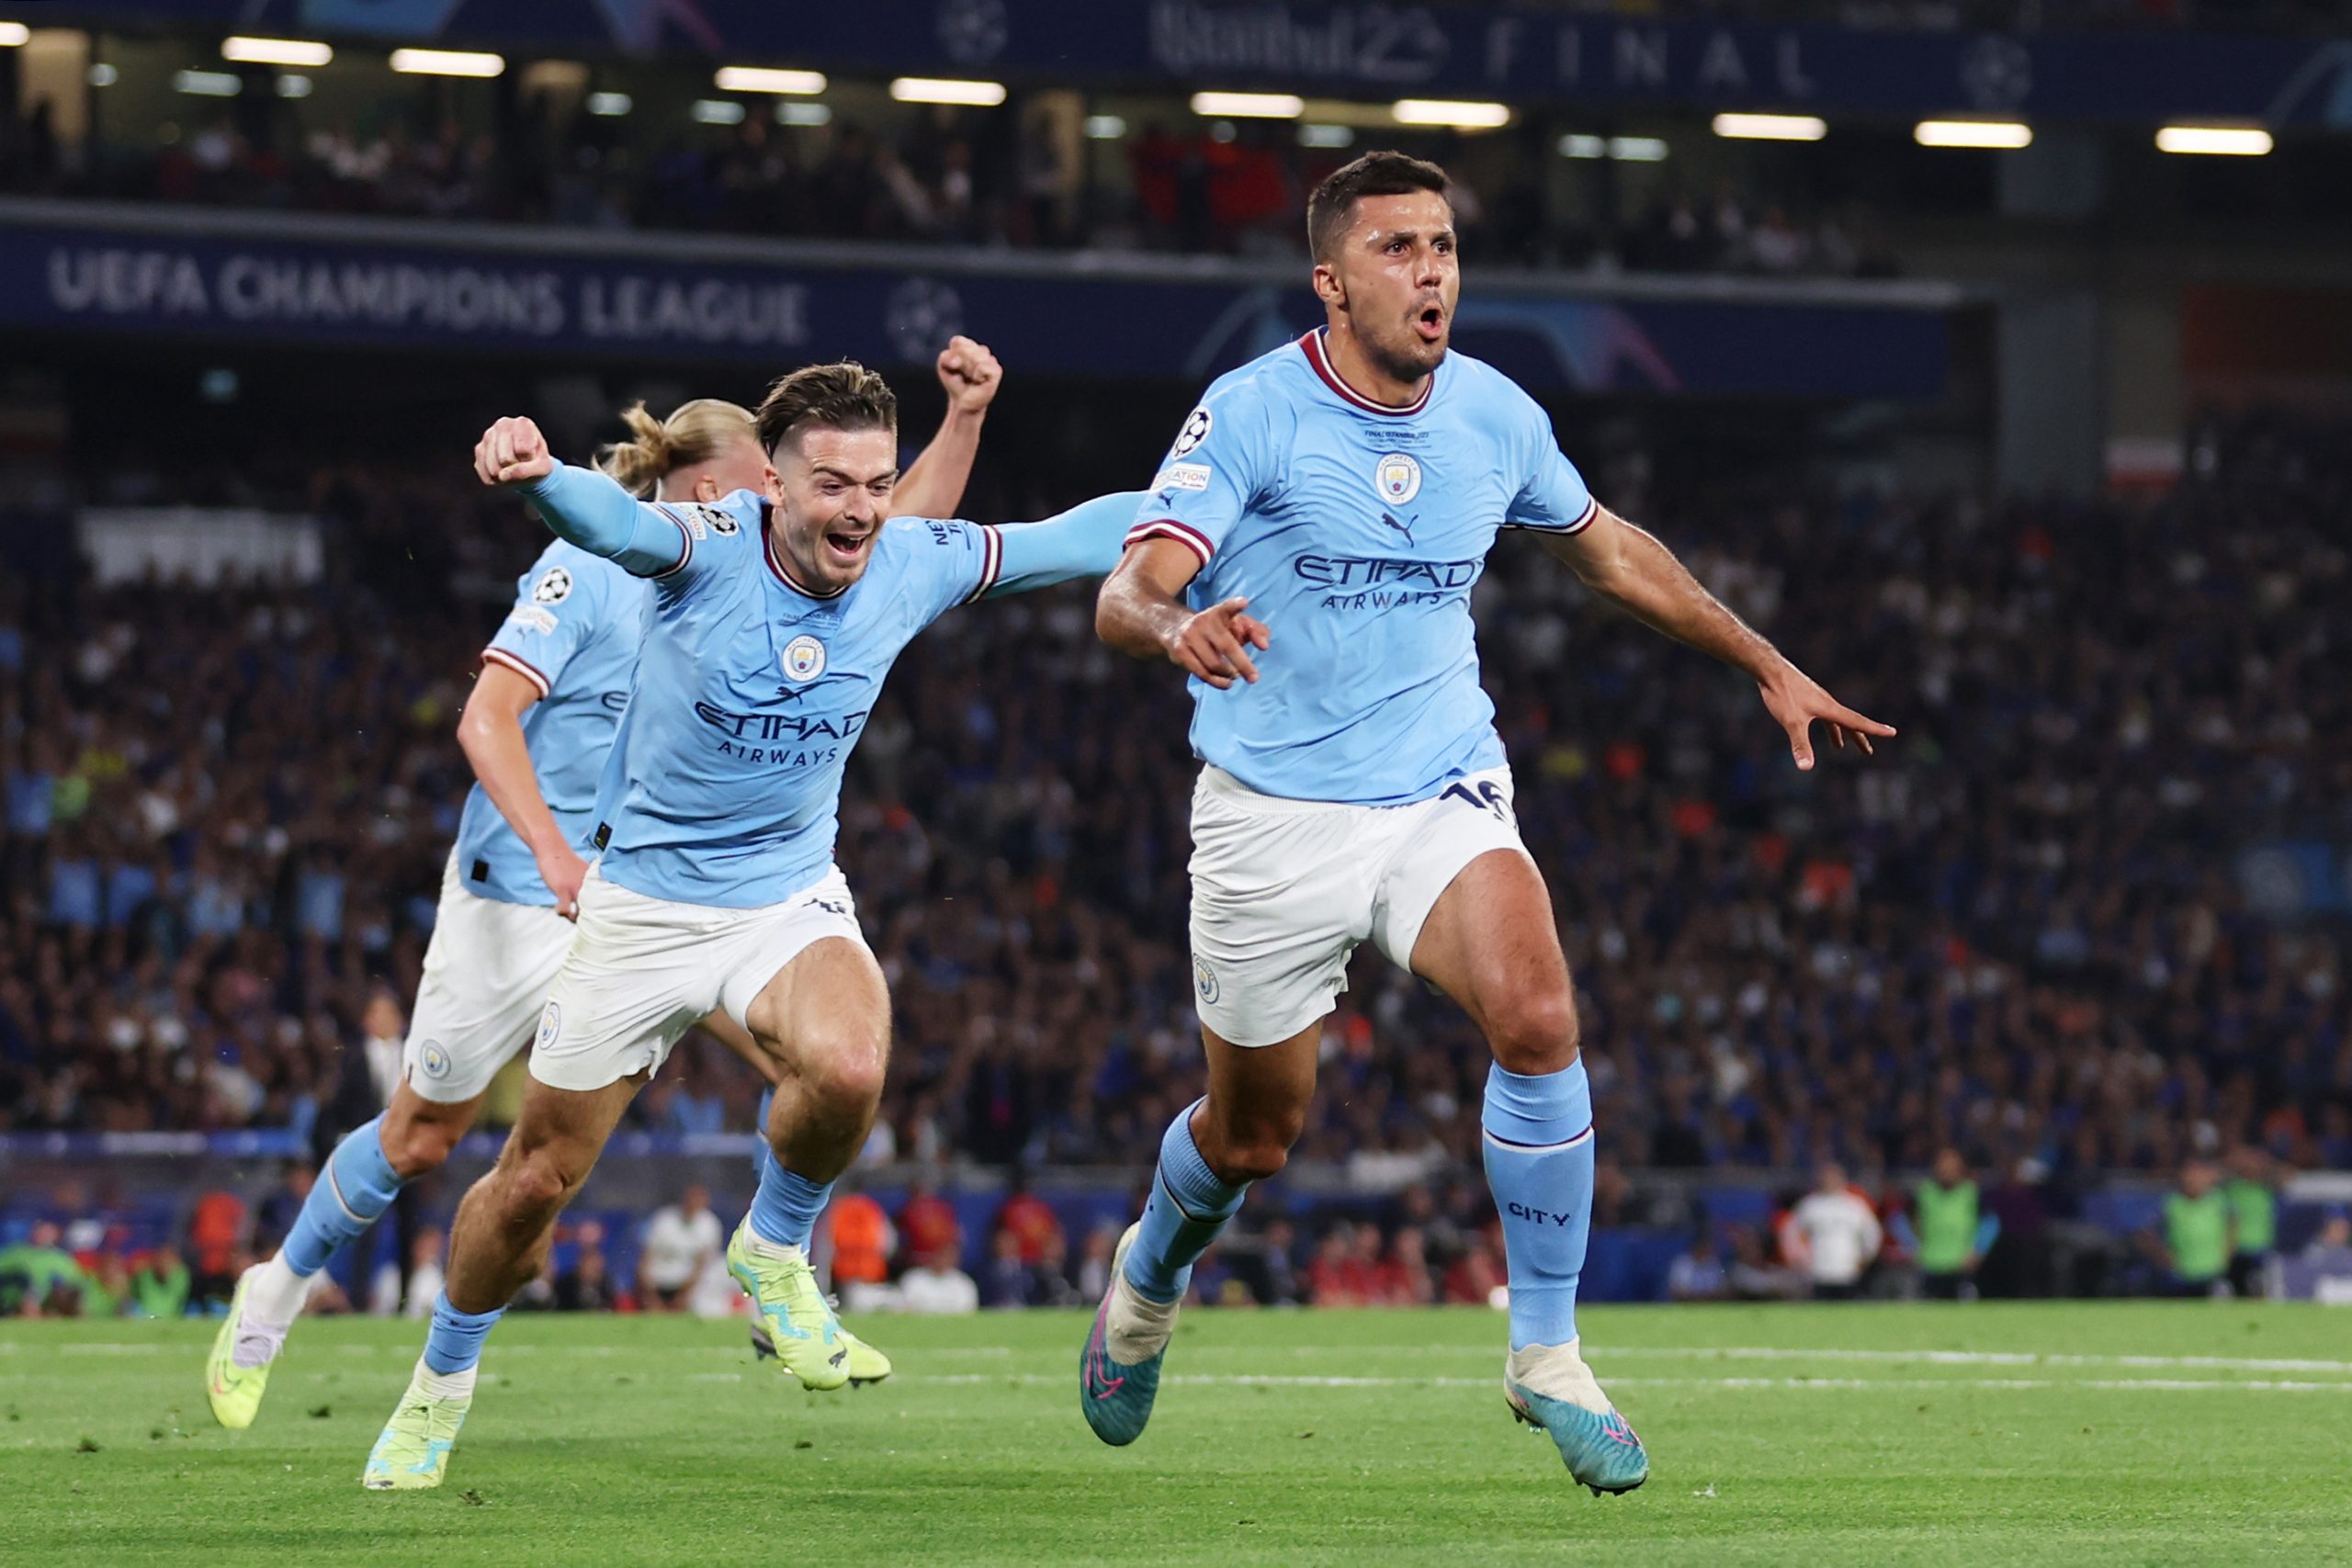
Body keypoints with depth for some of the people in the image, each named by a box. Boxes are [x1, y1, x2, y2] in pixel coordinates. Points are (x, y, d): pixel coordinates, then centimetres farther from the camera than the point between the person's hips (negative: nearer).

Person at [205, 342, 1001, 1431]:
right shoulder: (591, 566, -12)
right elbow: (487, 718, -19)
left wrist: (965, 416, -6)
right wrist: (552, 849, -32)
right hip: (518, 895, -5)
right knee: (416, 1139, 7)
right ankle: (273, 1297, 30)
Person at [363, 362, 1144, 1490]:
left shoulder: (912, 566, -11)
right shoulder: (711, 547, -23)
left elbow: (1072, 539, 2)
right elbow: (619, 523, -45)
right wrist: (539, 474, -67)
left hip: (790, 897, 2)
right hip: (641, 900, -2)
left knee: (848, 1068, -32)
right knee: (537, 1180, 7)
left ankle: (773, 1256, -2)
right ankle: (441, 1385, 34)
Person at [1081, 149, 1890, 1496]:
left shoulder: (1496, 415, 0)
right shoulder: (1252, 413, -13)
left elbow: (1611, 550, 19)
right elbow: (1127, 593, -22)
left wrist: (1768, 666, 22)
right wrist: (1176, 628, -46)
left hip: (1444, 794, 2)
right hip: (1277, 814, -2)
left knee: (1538, 1019, -26)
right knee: (1253, 1133, 9)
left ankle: (1547, 1353, -13)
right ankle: (1148, 1291, 44)